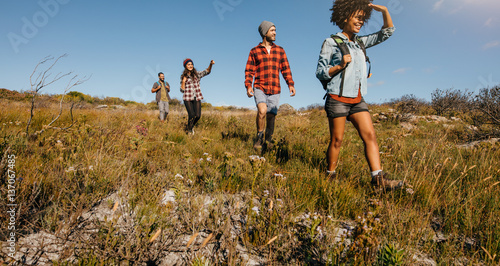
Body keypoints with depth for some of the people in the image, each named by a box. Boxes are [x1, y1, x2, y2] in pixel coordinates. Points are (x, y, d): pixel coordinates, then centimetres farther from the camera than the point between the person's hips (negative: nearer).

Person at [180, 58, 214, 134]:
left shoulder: (197, 74, 9)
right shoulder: (183, 76, 7)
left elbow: (207, 71, -7)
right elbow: (182, 90, 4)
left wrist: (211, 64, -24)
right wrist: (183, 81, -9)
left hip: (197, 98, 2)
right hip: (188, 98, -2)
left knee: (198, 115, -6)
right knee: (192, 115, -14)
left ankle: (191, 127, 24)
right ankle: (188, 129, 13)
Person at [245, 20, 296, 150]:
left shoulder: (280, 50, 13)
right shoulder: (254, 51, 7)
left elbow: (285, 69, 10)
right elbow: (249, 71, 4)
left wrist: (291, 84, -4)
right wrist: (248, 86, -11)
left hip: (275, 90, 2)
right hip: (260, 88, -2)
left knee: (271, 117, 3)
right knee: (262, 110, -25)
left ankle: (268, 141, 20)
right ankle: (259, 137, -4)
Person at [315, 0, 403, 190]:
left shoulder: (360, 42, 18)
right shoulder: (331, 42, 1)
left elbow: (387, 32, 25)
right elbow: (320, 73, -1)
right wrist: (340, 66, -16)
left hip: (357, 100, 6)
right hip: (338, 98, -6)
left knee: (370, 135, -5)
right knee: (337, 140, -2)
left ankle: (378, 179, -5)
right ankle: (330, 176, 14)